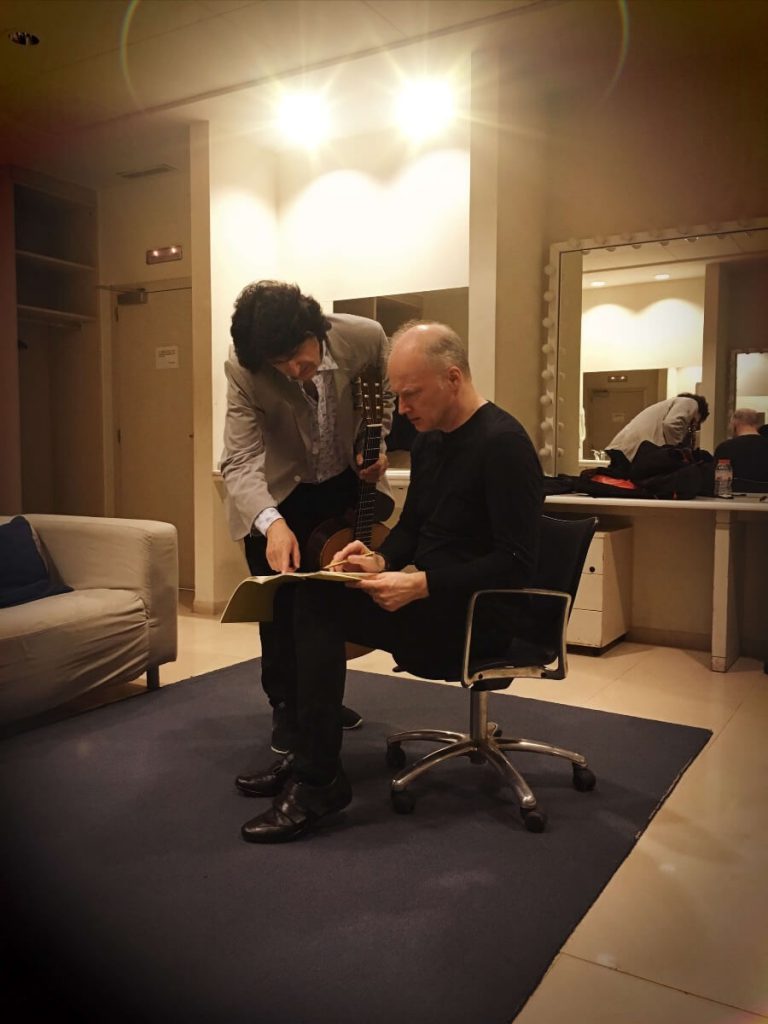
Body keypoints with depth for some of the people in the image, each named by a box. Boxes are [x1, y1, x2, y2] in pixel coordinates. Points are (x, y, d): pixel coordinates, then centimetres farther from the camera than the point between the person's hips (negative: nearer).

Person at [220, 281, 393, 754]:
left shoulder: (365, 338, -25)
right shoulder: (243, 369, -30)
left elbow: (389, 395, -2)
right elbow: (239, 461, -34)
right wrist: (271, 522, -51)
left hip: (349, 483, 3)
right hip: (279, 495, -2)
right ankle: (287, 707, 24)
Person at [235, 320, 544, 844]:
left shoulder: (503, 444, -16)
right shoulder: (429, 440, 12)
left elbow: (516, 562, -21)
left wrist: (421, 585, -26)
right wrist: (382, 560, 0)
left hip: (472, 614, -9)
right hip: (431, 600, 9)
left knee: (318, 603, -24)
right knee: (291, 597, 0)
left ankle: (319, 780, -14)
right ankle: (307, 754, 7)